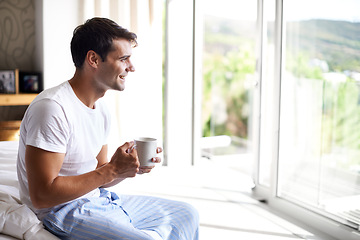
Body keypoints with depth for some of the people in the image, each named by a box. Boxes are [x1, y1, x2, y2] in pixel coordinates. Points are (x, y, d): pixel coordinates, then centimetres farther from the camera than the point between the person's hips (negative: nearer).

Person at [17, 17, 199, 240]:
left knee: (187, 213, 9)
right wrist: (112, 170, -22)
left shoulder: (101, 108, 7)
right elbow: (41, 195, -23)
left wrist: (133, 166, -8)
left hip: (100, 198, 8)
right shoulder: (52, 108, -20)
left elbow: (97, 178, 12)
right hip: (65, 211, -8)